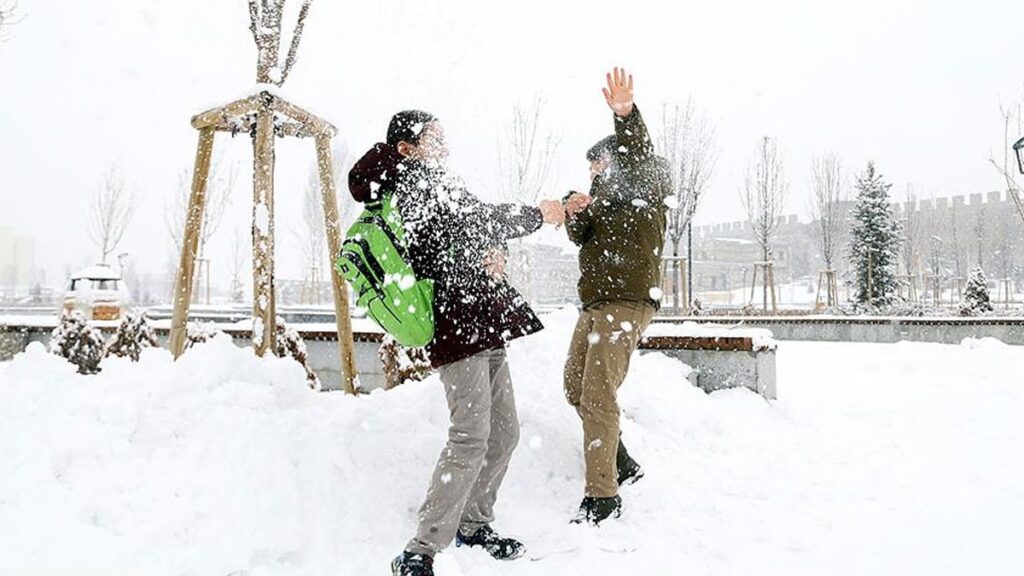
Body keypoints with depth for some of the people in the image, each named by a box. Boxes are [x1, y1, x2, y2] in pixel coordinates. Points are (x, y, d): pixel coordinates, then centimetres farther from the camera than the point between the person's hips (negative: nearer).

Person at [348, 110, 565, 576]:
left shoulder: (426, 185, 24)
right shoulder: (418, 177, -4)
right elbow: (477, 219, -12)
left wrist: (488, 254, -2)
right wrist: (538, 214, 1)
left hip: (484, 327, 10)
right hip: (461, 321, -10)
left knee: (503, 433, 13)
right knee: (471, 438, -15)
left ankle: (472, 524, 27)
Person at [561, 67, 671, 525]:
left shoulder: (645, 187, -1)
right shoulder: (606, 195, 24)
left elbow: (639, 158, -23)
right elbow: (581, 238, 14)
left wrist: (626, 116, -42)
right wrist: (575, 215, -8)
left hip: (628, 303, -10)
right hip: (595, 303, 10)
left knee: (598, 396, -14)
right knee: (576, 388, 15)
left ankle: (602, 495, -7)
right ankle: (622, 465, 28)